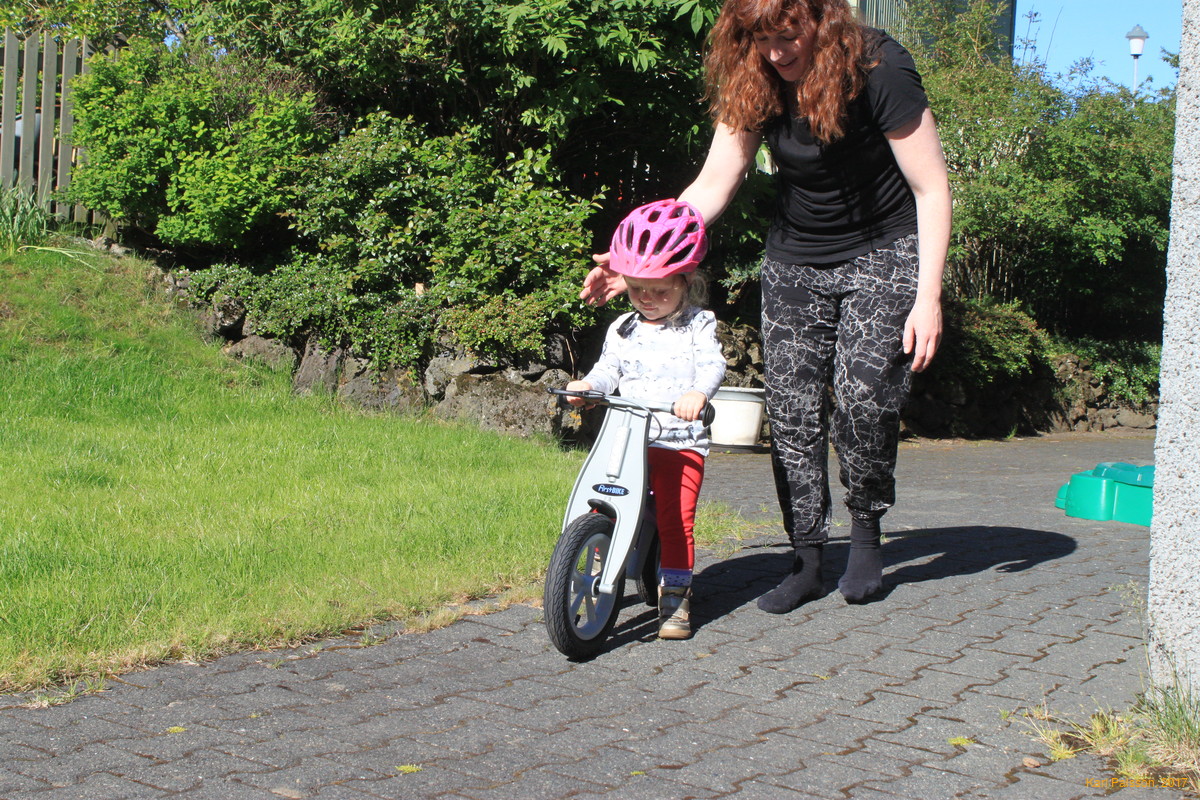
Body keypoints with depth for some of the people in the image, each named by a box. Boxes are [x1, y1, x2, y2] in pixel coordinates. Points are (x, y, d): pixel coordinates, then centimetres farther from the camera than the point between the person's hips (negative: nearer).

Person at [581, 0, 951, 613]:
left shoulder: (878, 69, -23)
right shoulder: (751, 85, -9)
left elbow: (931, 187, -18)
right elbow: (713, 185, -10)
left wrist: (928, 297, -22)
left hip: (882, 257, -4)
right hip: (794, 261, 4)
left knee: (864, 396, -16)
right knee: (791, 410, -2)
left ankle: (866, 532, 8)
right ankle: (806, 558, 8)